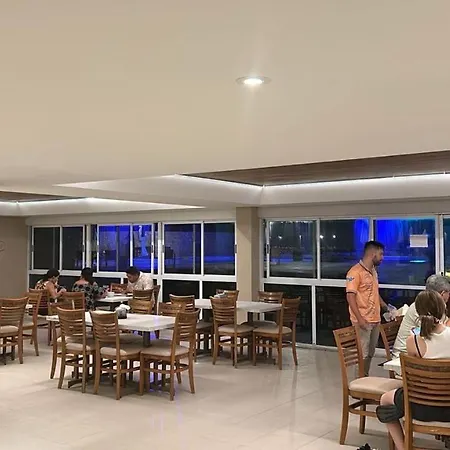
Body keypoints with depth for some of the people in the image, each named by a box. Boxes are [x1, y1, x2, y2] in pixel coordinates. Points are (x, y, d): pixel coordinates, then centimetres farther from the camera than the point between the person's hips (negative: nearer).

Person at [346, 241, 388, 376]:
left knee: (370, 353, 15)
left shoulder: (373, 271, 14)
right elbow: (350, 296, -19)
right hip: (363, 321, -9)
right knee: (363, 354, -5)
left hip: (375, 319, 9)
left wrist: (386, 307, 17)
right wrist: (360, 318, -24)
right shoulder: (355, 272, -15)